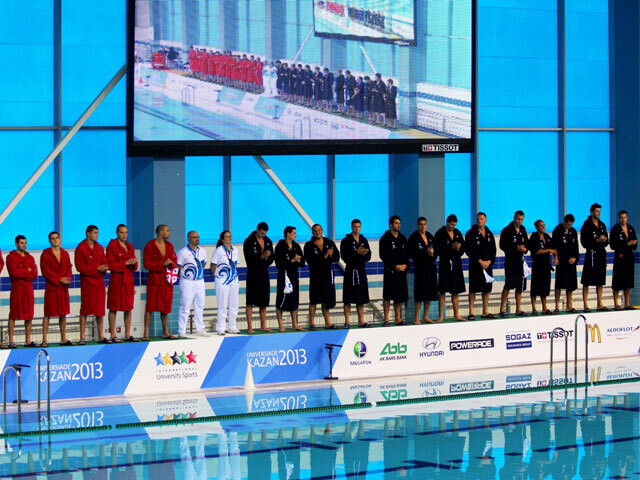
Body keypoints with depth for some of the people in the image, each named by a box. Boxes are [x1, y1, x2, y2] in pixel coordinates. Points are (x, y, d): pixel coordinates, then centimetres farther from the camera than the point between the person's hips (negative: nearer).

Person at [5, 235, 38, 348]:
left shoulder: (30, 258, 16)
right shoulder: (11, 257, 0)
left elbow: (35, 274, 3)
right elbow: (14, 272, -14)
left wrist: (22, 273, -11)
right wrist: (28, 271, -4)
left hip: (29, 288, 5)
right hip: (17, 288, -5)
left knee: (29, 315, 3)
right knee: (13, 315, -6)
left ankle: (28, 340, 8)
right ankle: (11, 340, -6)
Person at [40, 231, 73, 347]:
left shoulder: (65, 254, 13)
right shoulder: (45, 254, -3)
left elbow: (69, 268, 11)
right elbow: (45, 271, -9)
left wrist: (68, 279, -10)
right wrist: (60, 279, -16)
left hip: (63, 288, 5)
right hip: (51, 287, -5)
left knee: (63, 313, 7)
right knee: (48, 314, -6)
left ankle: (63, 339, 13)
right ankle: (44, 340, -6)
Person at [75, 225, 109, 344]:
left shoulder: (99, 248, 14)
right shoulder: (81, 248, -5)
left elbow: (104, 262, 14)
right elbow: (80, 267, -11)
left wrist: (104, 268, -11)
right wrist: (96, 268, -16)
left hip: (99, 281, 6)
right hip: (87, 282, -6)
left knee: (100, 309, 6)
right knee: (85, 309, -6)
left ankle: (101, 336, 11)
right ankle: (82, 337, -4)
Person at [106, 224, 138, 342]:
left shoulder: (130, 247, 16)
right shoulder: (112, 246, -3)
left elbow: (134, 267, 17)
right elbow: (110, 265, -10)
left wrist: (134, 263, -6)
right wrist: (125, 263, -16)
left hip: (128, 279, 6)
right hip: (116, 280, -6)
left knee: (128, 308, 5)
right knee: (114, 308, -5)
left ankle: (128, 334, 10)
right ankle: (113, 335, -4)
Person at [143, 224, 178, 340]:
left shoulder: (169, 246, 12)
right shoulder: (150, 246, -6)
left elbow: (174, 260, 18)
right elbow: (146, 264, -9)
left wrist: (171, 263, -7)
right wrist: (162, 264, -15)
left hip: (167, 279, 5)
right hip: (154, 278, -5)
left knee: (165, 306, 8)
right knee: (151, 305, -9)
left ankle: (166, 332, 13)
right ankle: (146, 333, -9)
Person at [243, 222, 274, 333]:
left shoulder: (268, 241, 11)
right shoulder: (249, 242, -6)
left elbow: (271, 258, 12)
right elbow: (249, 259, -13)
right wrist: (262, 256, -19)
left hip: (264, 274, 5)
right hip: (253, 274, -5)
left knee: (264, 302, 7)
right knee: (250, 302, -4)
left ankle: (263, 326, 12)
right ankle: (249, 327, -4)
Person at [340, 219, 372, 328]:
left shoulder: (364, 240, 12)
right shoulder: (346, 241, -3)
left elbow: (368, 256, 8)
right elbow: (344, 256, -13)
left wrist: (364, 254, -14)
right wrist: (357, 252, -20)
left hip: (361, 270, 5)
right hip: (350, 271, -5)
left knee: (361, 299, 7)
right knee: (348, 298, -4)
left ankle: (361, 321, 12)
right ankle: (347, 321, -2)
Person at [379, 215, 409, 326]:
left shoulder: (402, 238, 14)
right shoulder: (385, 239, -4)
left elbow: (407, 253, 16)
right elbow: (383, 256, -9)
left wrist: (405, 265, -2)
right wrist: (395, 266, -13)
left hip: (401, 271, 5)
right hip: (390, 271, -5)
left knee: (400, 295, 6)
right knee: (388, 296, -4)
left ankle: (398, 319, 12)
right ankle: (386, 319, -2)